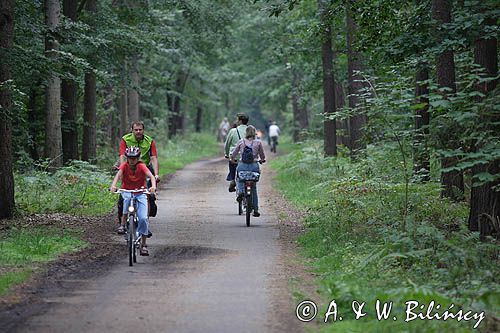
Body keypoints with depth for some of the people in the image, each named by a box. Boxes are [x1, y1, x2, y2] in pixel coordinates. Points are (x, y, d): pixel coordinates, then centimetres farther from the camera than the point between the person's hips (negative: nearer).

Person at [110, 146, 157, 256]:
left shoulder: (141, 166, -14)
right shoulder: (124, 166, -12)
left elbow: (151, 176, -29)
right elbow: (118, 174, -30)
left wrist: (153, 186, -50)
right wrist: (113, 185, -50)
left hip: (140, 194, 0)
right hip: (127, 191, 0)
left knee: (143, 218, -13)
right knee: (127, 198, -38)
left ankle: (143, 244, -2)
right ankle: (123, 223, -25)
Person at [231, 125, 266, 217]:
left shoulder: (241, 142, 5)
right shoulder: (258, 142, 5)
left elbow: (233, 155, 11)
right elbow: (262, 157, 14)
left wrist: (233, 159, 33)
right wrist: (262, 160, 36)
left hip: (242, 165, 0)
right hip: (254, 166, 0)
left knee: (240, 180, 29)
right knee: (254, 188, 15)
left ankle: (241, 191, -5)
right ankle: (255, 210, 13)